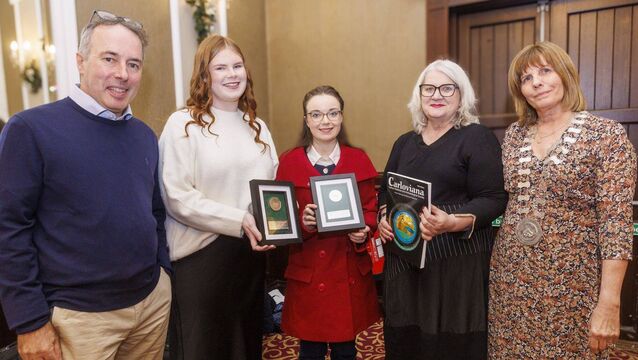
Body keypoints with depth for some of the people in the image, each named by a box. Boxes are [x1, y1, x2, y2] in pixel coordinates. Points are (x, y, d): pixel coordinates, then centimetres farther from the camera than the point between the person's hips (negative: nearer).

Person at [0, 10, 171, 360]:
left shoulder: (144, 135, 6)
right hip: (79, 313, -5)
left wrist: (163, 272, 10)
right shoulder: (31, 128, -12)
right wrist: (31, 320, -13)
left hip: (154, 300, 5)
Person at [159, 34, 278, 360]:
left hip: (251, 253, 6)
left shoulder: (256, 126, 11)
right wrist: (239, 221, -20)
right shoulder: (183, 124, -8)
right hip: (201, 256, -5)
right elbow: (176, 197, -15)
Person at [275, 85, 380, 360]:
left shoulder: (359, 160, 1)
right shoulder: (289, 162, -4)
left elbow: (371, 210, 5)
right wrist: (302, 222, -20)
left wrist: (363, 232, -14)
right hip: (308, 273, -1)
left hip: (350, 272, 2)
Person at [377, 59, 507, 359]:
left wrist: (452, 223, -26)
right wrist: (383, 218, 0)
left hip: (458, 259, -5)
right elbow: (385, 191, 20)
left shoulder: (477, 137, -3)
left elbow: (493, 199, -10)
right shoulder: (404, 143, 14)